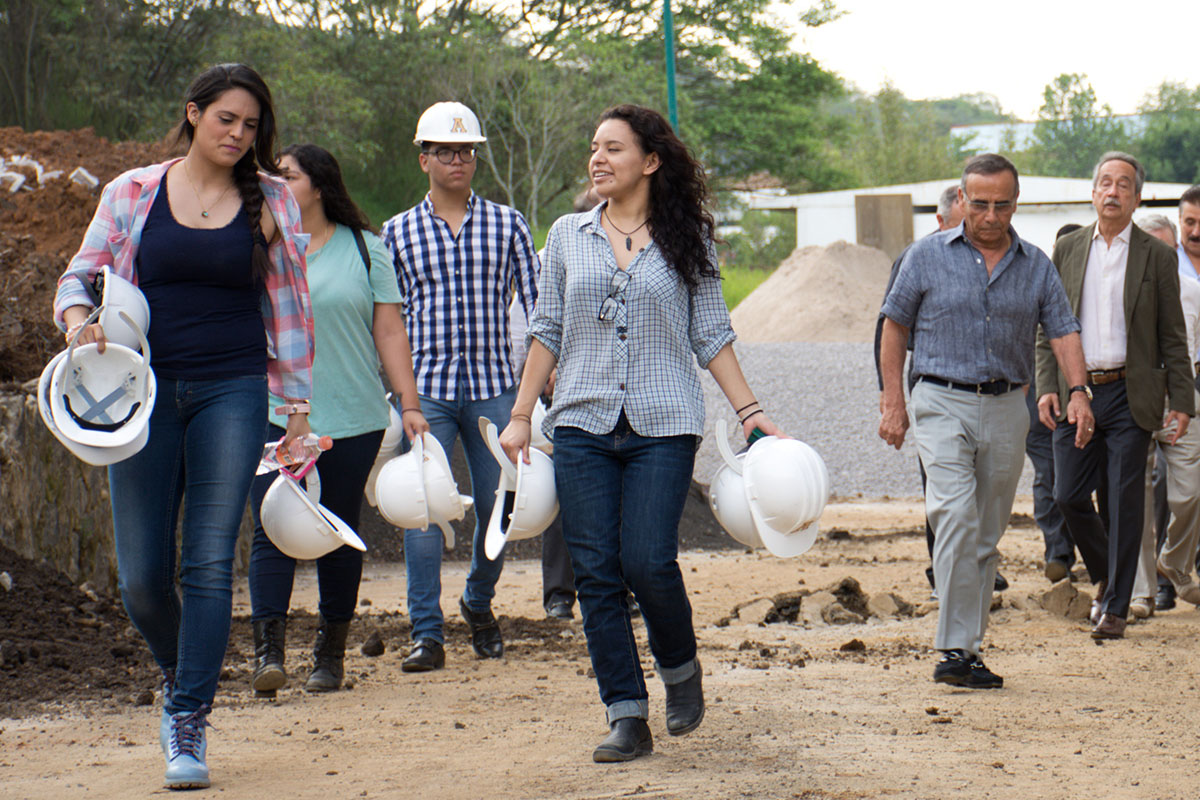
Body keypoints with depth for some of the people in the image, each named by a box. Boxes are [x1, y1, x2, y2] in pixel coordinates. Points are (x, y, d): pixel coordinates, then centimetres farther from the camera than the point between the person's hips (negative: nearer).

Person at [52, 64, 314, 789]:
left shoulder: (270, 200, 6)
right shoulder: (133, 193, 6)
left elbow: (290, 302, 9)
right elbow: (80, 276, 12)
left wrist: (298, 399, 7)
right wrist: (79, 319, -11)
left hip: (233, 391, -1)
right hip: (147, 393, 1)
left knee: (210, 562, -8)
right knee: (143, 575, 0)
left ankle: (189, 726, -2)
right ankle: (184, 677, 29)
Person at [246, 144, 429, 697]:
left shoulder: (365, 250, 6)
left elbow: (389, 331, 6)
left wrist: (409, 404, -1)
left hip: (352, 417, 0)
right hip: (274, 415, 0)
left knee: (340, 534, 6)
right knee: (272, 530, -11)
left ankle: (330, 652, 16)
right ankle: (268, 650, -14)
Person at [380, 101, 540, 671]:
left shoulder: (506, 225, 7)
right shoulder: (396, 233, 7)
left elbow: (534, 302, 6)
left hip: (494, 388, 1)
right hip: (426, 389, -1)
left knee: (496, 505, 4)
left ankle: (479, 603, 30)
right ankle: (426, 634, -5)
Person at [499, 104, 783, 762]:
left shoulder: (686, 240, 5)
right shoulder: (568, 236, 11)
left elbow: (711, 336, 8)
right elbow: (546, 332, 13)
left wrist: (749, 410, 0)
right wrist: (520, 414, 8)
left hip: (663, 427, -2)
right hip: (582, 424, 3)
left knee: (648, 562, -13)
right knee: (597, 573, -2)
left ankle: (680, 665, 17)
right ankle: (627, 717, 4)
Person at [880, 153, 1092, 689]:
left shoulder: (1035, 266, 9)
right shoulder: (929, 256, 2)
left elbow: (1063, 331, 4)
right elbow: (894, 325, 6)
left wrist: (1078, 392, -13)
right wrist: (893, 401, 0)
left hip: (1006, 409, 4)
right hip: (944, 403, -4)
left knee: (987, 535, 8)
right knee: (956, 516, -20)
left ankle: (968, 648, 17)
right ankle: (955, 650, -22)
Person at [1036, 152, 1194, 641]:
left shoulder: (1157, 256, 2)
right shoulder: (1067, 249, 8)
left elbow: (1173, 338, 3)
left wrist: (1182, 401, -3)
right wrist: (1046, 386, 0)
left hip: (1128, 394, -2)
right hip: (1074, 393, 2)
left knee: (1125, 502, -2)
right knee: (1069, 496, 2)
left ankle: (1115, 608, 6)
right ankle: (1105, 576, 27)